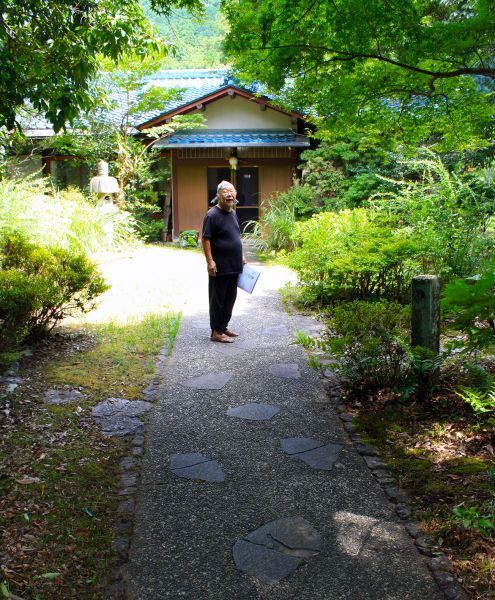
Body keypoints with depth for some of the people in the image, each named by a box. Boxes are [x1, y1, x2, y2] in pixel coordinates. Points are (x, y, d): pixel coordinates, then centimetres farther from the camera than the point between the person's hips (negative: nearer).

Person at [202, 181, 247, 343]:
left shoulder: (233, 213, 12)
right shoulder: (213, 215, -14)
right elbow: (205, 239, -17)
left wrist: (241, 256, 20)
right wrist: (210, 261, -22)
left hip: (234, 266, 8)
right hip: (219, 267, -8)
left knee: (230, 299, 15)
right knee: (217, 299, 0)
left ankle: (223, 327, 27)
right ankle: (216, 332, 7)